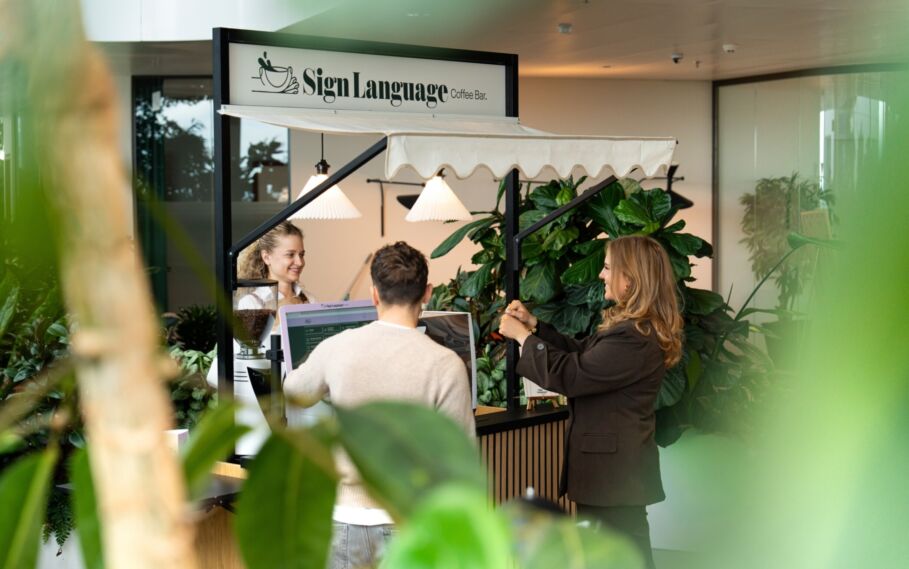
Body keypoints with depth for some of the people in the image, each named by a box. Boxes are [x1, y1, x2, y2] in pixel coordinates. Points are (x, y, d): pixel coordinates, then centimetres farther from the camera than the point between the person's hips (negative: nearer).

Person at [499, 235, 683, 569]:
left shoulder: (634, 340, -26)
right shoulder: (633, 327, 9)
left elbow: (567, 375, -23)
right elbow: (581, 355, 16)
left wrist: (522, 336, -11)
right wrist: (534, 325, 9)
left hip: (612, 469, -11)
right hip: (614, 466, 11)